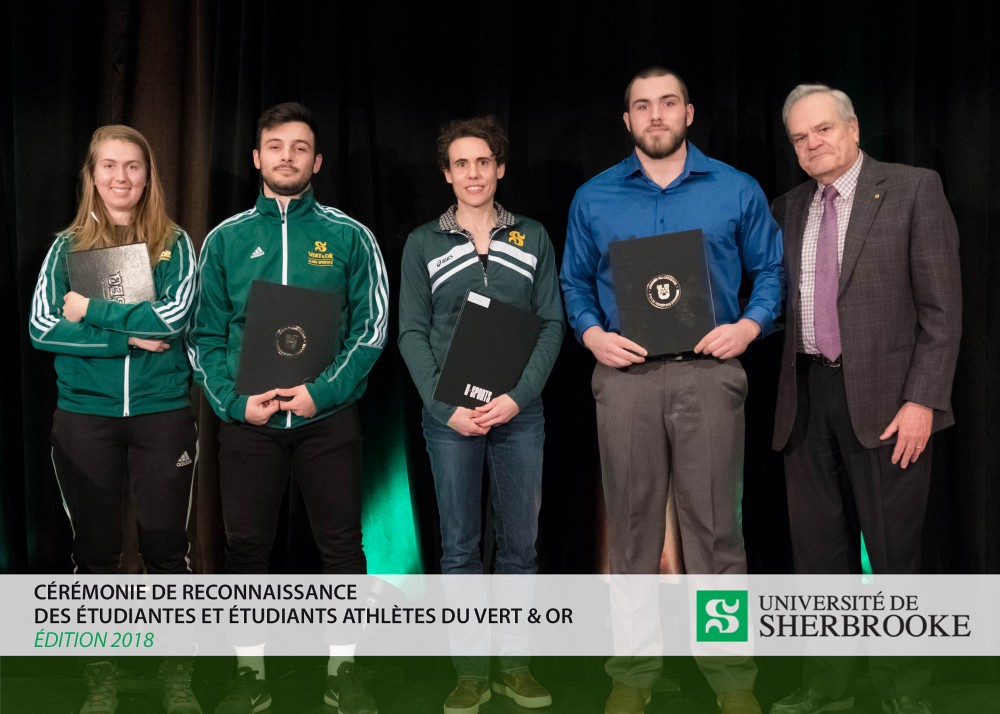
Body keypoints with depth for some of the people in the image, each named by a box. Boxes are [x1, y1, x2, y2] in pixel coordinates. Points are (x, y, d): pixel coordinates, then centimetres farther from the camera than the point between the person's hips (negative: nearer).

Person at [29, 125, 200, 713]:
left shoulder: (174, 243, 4)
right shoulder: (67, 246, 6)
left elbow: (174, 316, -11)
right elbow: (42, 327, -5)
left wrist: (91, 310, -10)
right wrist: (128, 336, -14)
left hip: (162, 412, -1)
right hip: (85, 415, 1)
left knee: (166, 546, 3)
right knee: (95, 550, 7)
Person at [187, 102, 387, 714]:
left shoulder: (348, 237, 3)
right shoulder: (226, 240, 7)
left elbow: (371, 327, -2)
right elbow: (205, 335, 6)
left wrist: (322, 392, -14)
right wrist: (235, 402, -9)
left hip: (329, 417, -1)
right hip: (247, 420, 1)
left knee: (342, 545, 4)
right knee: (246, 547, 7)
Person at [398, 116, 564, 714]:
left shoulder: (533, 238, 7)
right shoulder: (423, 244, 5)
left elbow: (552, 324, 3)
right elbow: (412, 332, 1)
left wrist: (519, 396, -11)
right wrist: (446, 406, -10)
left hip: (519, 413, 1)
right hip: (450, 415, -1)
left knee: (520, 543, 6)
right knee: (460, 547, 3)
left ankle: (515, 665, 17)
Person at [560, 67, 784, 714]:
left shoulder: (737, 190, 6)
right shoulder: (594, 198, 10)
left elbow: (772, 270, 10)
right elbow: (576, 283, 14)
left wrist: (751, 326, -7)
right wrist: (592, 333, -3)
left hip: (710, 373, -1)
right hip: (625, 375, 1)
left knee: (715, 525, 0)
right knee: (632, 527, 6)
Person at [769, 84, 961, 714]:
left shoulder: (914, 189, -1)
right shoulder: (789, 208, 13)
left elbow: (941, 306, -7)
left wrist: (922, 401, -14)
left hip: (884, 400, -4)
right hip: (808, 397, 5)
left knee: (894, 553, 2)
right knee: (819, 549, 10)